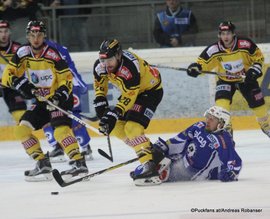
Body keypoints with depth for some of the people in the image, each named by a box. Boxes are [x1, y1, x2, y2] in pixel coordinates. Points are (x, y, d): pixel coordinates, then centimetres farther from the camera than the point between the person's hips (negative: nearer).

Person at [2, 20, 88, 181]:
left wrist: (61, 93, -31)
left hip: (59, 99, -7)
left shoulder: (52, 55, -18)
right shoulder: (23, 53, -3)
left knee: (60, 130, -27)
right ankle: (43, 164, 4)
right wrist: (19, 83, -22)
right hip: (41, 101, 7)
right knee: (22, 129, 1)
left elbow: (67, 77, -14)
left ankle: (80, 164, -28)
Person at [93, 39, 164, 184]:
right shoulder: (100, 66, -14)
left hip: (150, 90, -9)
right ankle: (149, 151, 17)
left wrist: (113, 114, -36)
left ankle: (150, 164, -31)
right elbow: (99, 86, 4)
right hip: (129, 91, 9)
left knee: (132, 127, -25)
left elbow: (129, 97, -33)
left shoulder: (130, 68, -37)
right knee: (117, 128, 5)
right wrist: (101, 107, -6)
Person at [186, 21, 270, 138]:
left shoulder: (245, 44, -24)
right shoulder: (214, 50, -24)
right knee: (221, 103, -23)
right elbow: (203, 62, -16)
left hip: (245, 78, 1)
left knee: (257, 102, 6)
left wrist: (255, 69, -22)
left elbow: (258, 57, -9)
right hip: (225, 80, -1)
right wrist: (196, 67, -37)